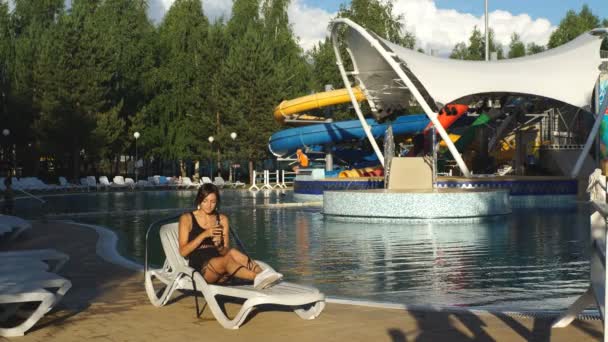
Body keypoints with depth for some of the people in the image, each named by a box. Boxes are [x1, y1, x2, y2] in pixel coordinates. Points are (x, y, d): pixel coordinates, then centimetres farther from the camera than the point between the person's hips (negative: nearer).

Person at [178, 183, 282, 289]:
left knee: (232, 253, -31)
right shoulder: (187, 219, 6)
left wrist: (219, 246, -11)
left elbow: (225, 252, 12)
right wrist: (204, 235, -13)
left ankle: (262, 275, -44)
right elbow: (183, 251, -3)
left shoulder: (222, 219, 15)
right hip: (200, 269, -4)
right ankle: (258, 277, -52)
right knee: (232, 254, -33)